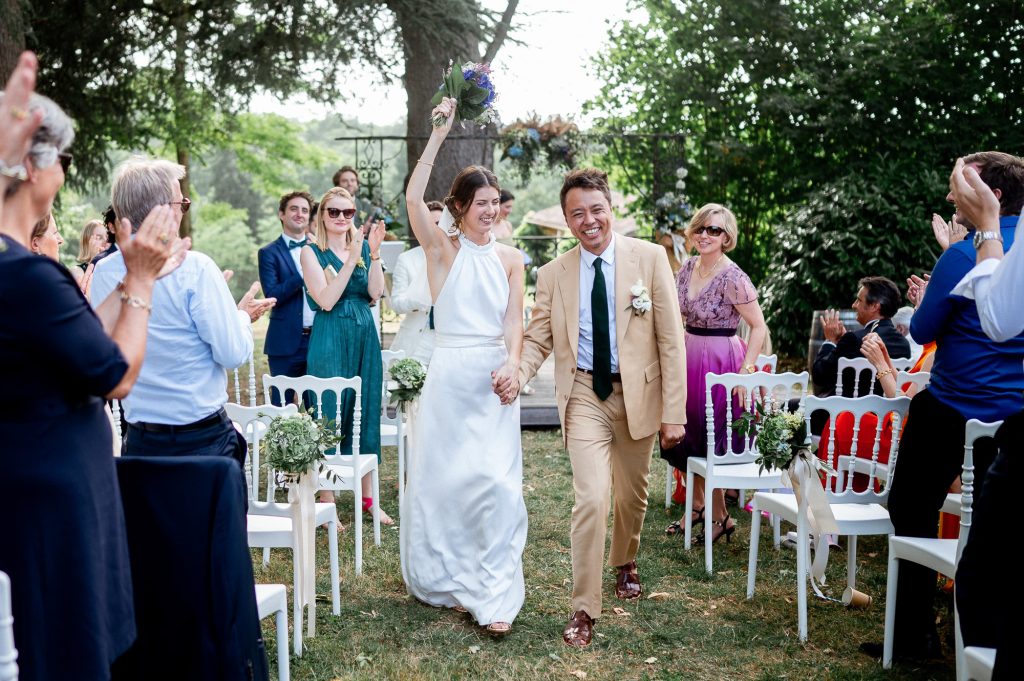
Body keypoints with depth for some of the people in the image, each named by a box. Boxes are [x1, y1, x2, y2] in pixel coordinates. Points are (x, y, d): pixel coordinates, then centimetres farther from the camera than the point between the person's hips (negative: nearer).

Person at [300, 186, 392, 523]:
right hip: (330, 340, -5)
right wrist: (353, 258, -18)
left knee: (366, 412, 10)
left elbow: (375, 294, -1)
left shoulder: (363, 246, 8)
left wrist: (374, 253, -12)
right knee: (330, 415, -1)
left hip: (365, 337, 5)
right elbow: (326, 300, -15)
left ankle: (367, 496, 21)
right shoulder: (312, 252, -4)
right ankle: (326, 501, 9)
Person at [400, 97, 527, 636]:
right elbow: (413, 198, -14)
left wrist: (512, 361, -17)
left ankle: (495, 595, 1)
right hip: (449, 374, -1)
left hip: (495, 380, 1)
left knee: (496, 481, -6)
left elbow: (514, 320, 2)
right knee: (442, 478, 6)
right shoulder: (442, 248, 2)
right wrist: (439, 134, -15)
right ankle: (447, 580, 25)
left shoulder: (510, 259, 8)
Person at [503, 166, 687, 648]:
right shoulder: (553, 274, -1)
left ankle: (625, 563, 49)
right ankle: (584, 610, 0)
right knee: (591, 499, -14)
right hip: (585, 396, -1)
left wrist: (674, 411, -9)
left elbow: (670, 339, -6)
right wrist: (518, 374, -19)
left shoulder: (650, 257, -6)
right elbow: (538, 338, 4)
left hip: (638, 393, 1)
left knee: (633, 494, 18)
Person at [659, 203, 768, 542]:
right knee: (684, 437, 13)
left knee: (709, 442, 1)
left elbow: (759, 327, -16)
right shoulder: (688, 267, 4)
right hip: (688, 358, 7)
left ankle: (721, 517, 18)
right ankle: (697, 506, 32)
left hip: (720, 362, -7)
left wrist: (745, 370, -21)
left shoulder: (732, 278, -17)